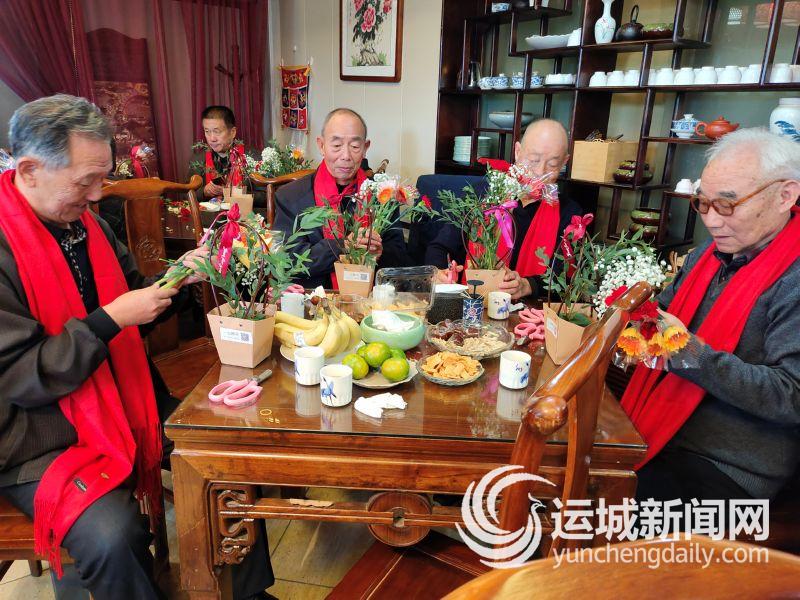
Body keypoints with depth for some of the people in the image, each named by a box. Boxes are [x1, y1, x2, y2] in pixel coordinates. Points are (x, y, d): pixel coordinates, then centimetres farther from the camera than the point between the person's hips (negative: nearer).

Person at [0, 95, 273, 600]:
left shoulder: (87, 223, 5)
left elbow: (131, 304, 16)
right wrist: (110, 320, -24)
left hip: (124, 407, 7)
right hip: (42, 444, -6)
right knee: (114, 535, -30)